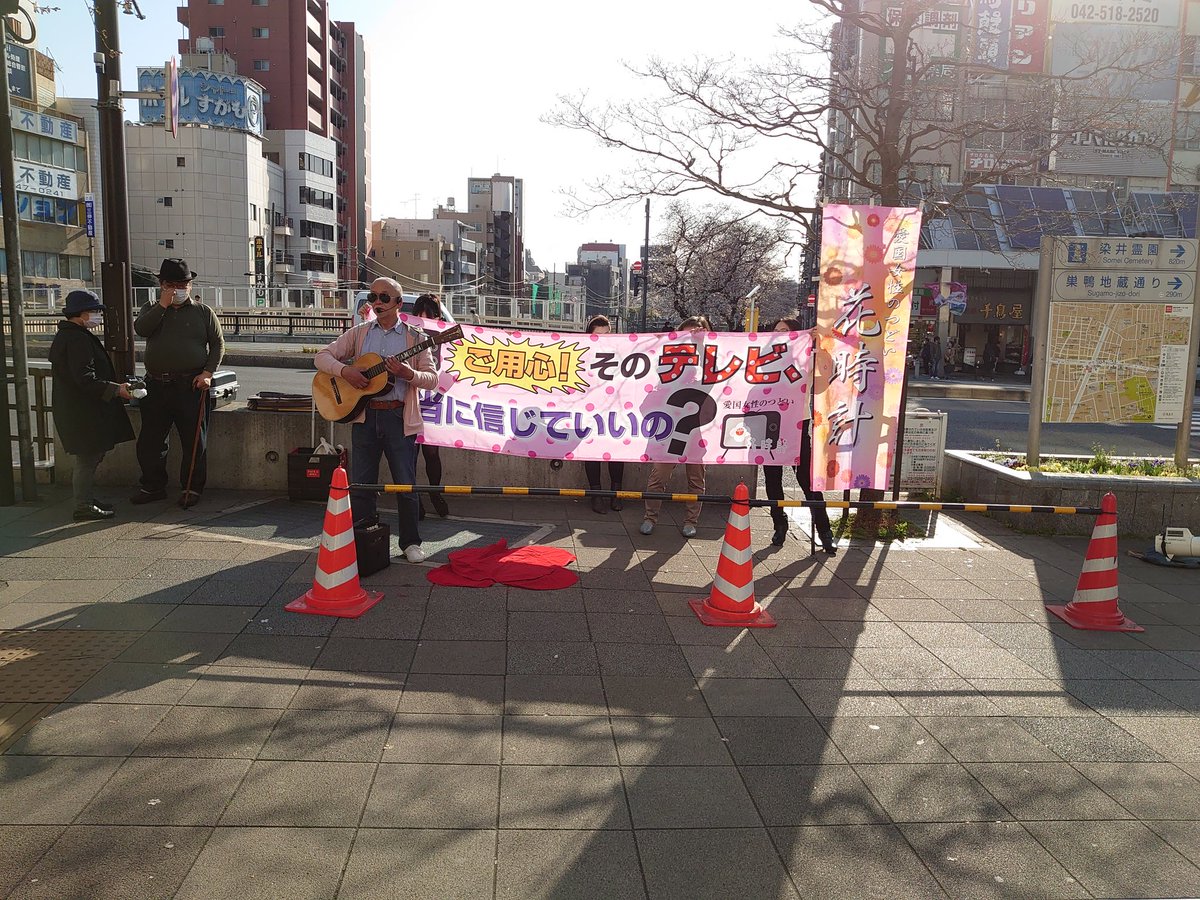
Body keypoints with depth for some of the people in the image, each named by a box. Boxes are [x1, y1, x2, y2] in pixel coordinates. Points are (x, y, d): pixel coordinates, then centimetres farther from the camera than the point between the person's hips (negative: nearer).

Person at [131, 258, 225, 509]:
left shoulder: (203, 312, 6)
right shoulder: (152, 309, 12)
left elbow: (218, 344, 4)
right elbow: (140, 328, -9)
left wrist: (208, 372, -8)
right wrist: (162, 305, -14)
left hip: (192, 387, -3)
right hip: (156, 387, 3)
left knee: (194, 441, 1)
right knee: (150, 441, 8)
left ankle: (192, 488, 13)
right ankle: (153, 486, 22)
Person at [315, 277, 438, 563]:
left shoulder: (414, 337, 3)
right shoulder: (359, 333, 9)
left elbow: (432, 378, -1)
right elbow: (322, 356, 6)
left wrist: (408, 373, -21)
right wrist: (345, 371, -13)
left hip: (400, 417, -2)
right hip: (364, 414, 2)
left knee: (405, 484, 1)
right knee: (361, 482, 9)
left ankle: (410, 542, 16)